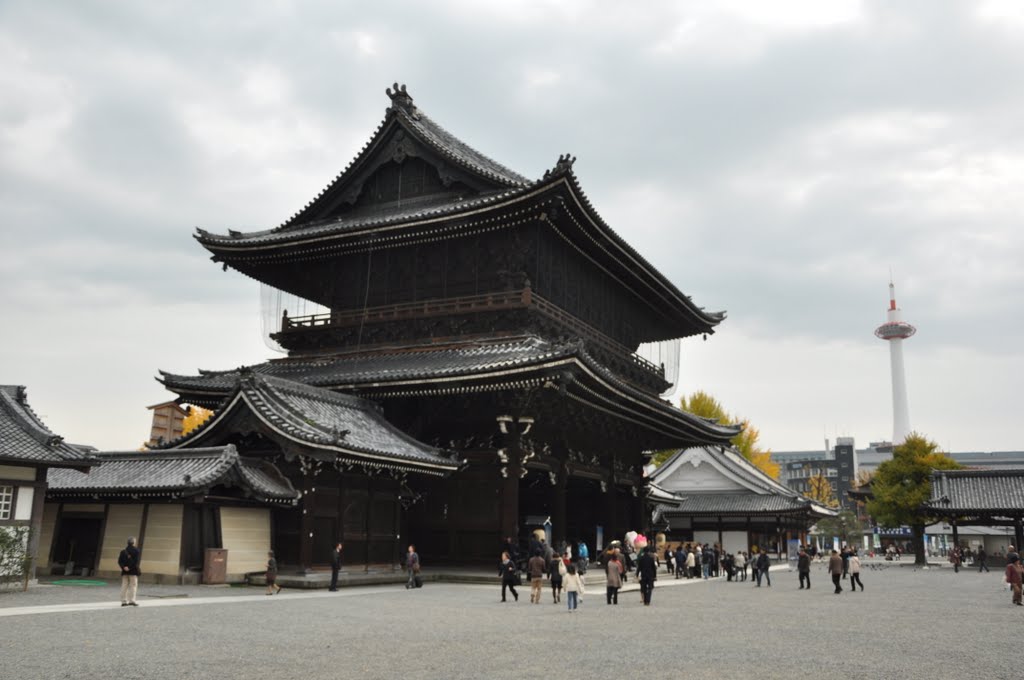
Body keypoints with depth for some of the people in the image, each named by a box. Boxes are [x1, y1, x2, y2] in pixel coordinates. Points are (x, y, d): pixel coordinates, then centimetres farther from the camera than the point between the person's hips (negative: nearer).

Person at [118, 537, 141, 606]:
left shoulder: (123, 551, 9)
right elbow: (137, 561, -16)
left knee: (124, 586, 8)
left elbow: (119, 561, 1)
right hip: (133, 572, -4)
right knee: (133, 586, 1)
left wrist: (124, 567, -9)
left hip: (125, 571, 4)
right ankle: (131, 600, -5)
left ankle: (124, 601, 8)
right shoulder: (137, 551, -6)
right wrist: (131, 567, -14)